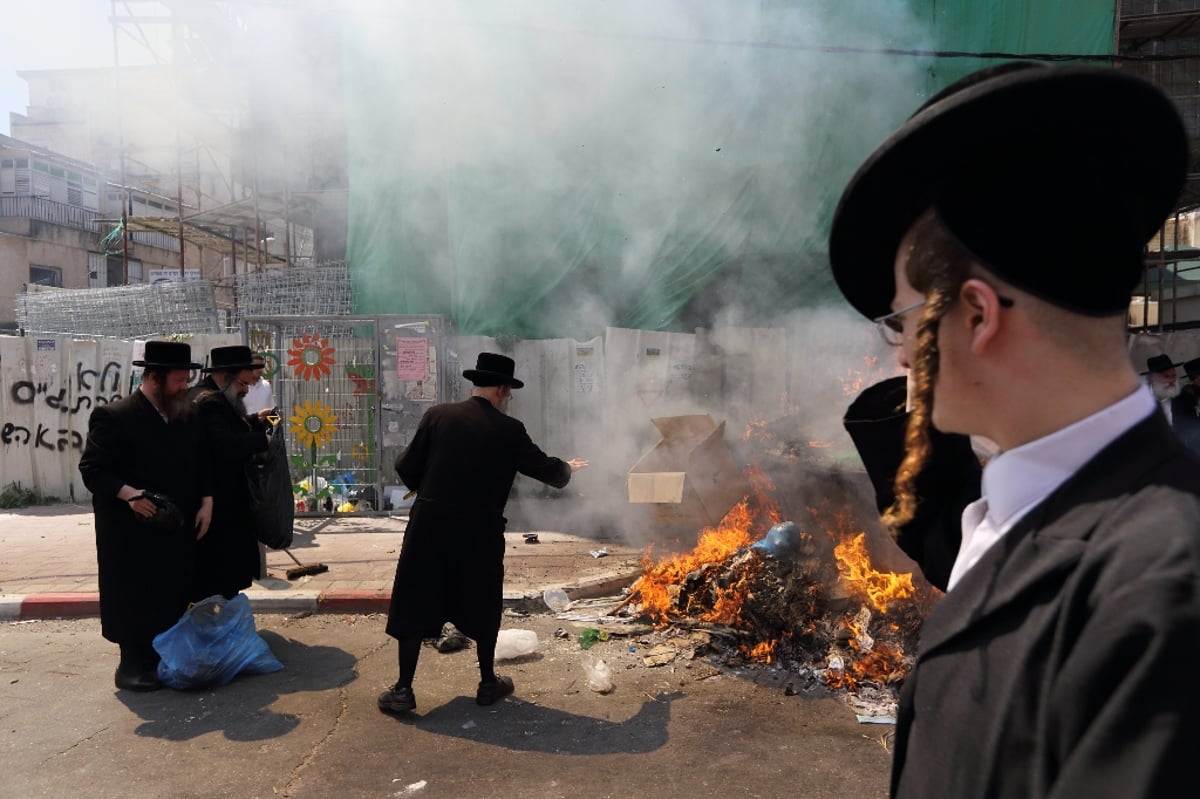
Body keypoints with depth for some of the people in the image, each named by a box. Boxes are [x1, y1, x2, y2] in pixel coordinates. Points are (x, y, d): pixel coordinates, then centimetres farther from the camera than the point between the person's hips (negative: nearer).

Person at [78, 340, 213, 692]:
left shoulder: (187, 417, 7)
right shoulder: (113, 416, -12)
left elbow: (201, 464, 13)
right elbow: (92, 468, -14)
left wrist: (206, 501, 0)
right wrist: (128, 493, -28)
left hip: (178, 528, 6)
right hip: (132, 533, -6)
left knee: (175, 596, 13)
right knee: (135, 597, 4)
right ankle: (132, 665, 19)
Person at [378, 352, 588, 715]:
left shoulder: (438, 415, -2)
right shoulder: (509, 430, -6)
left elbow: (406, 467, 0)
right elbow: (547, 470, 4)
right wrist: (567, 467, 26)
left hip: (429, 527, 1)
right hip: (479, 533, -1)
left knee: (415, 605, 12)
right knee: (483, 608, 17)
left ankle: (403, 689, 18)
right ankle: (488, 683, 29)